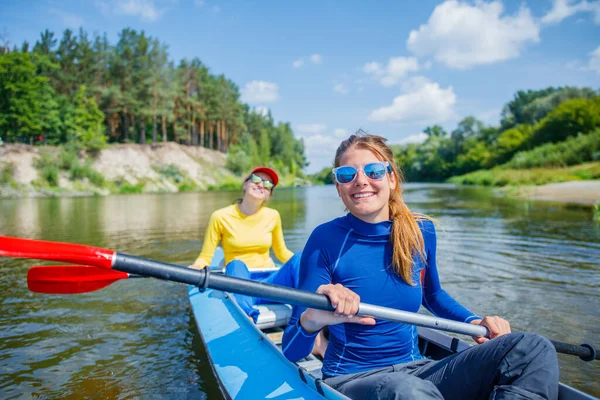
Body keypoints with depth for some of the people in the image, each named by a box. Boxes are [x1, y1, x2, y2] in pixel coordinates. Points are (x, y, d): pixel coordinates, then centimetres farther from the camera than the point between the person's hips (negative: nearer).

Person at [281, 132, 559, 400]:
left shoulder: (421, 231, -2)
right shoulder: (326, 240, -16)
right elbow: (290, 351, -17)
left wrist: (474, 322, 2)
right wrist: (311, 320, -40)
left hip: (416, 370, 6)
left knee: (533, 349, -13)